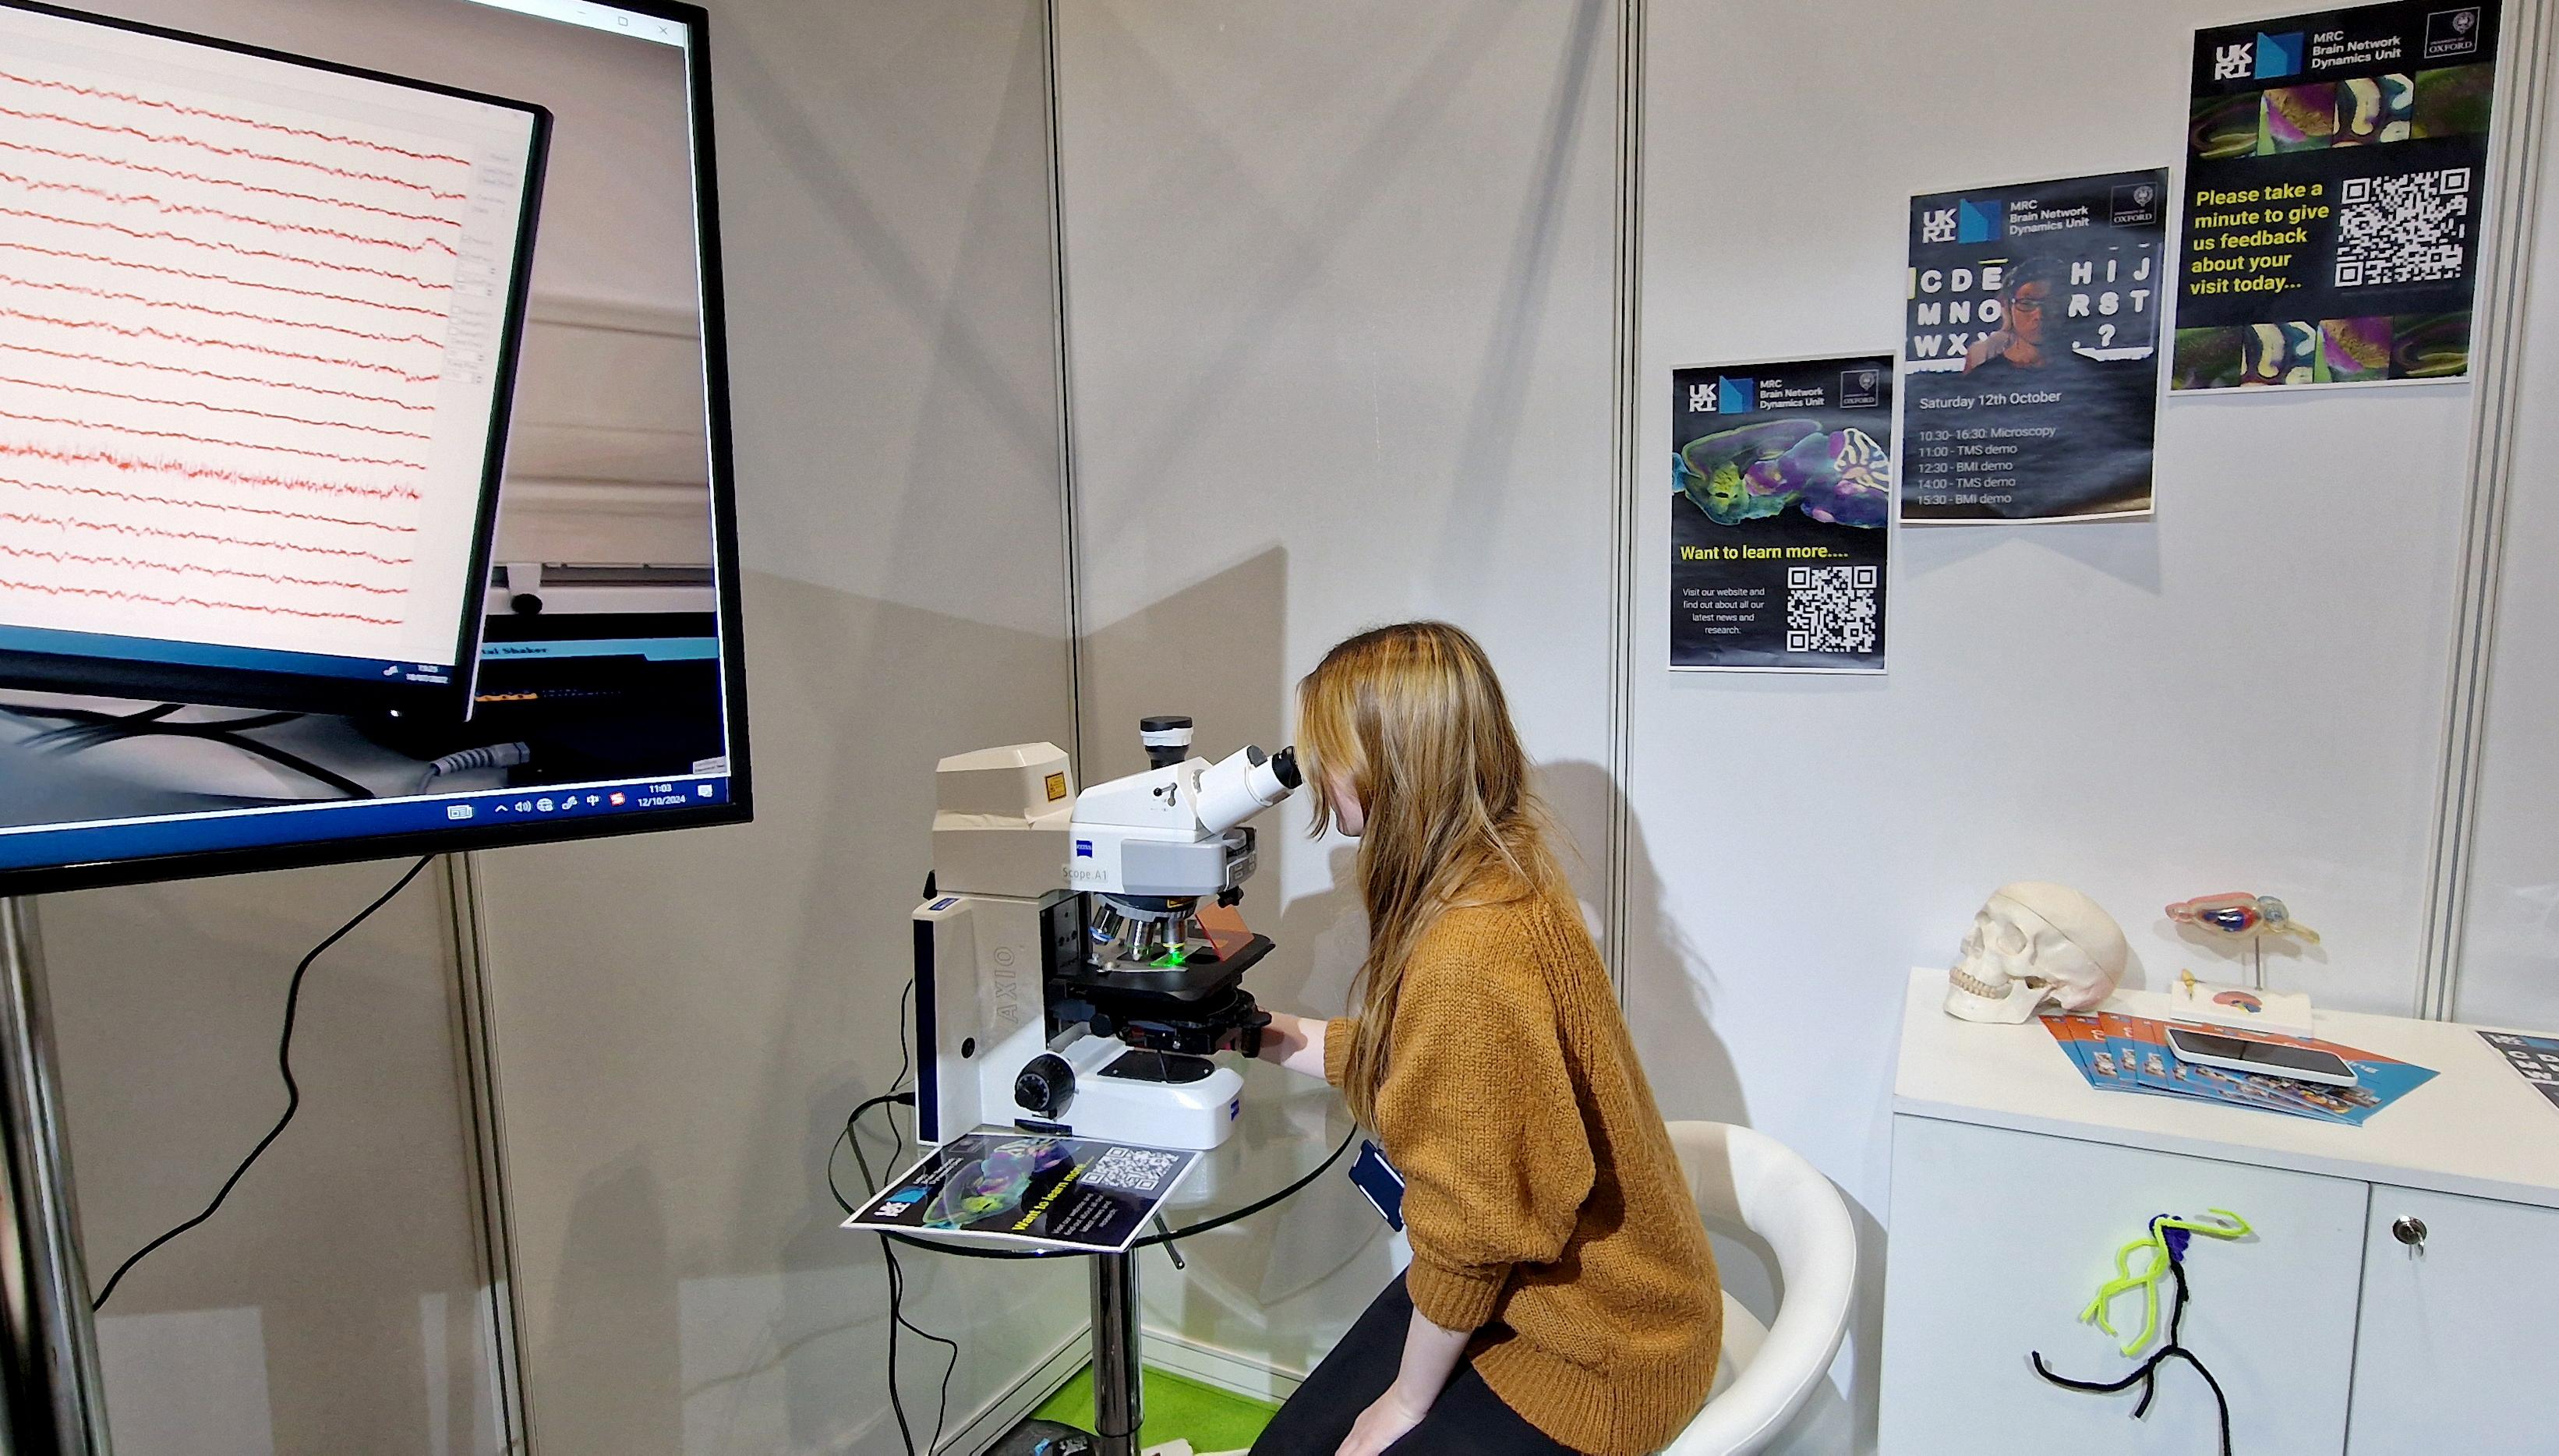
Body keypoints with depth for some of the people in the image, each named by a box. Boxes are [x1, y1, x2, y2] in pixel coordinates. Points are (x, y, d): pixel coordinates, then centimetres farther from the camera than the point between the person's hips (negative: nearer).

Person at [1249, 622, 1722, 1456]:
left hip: (1595, 1351, -8)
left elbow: (1472, 1228, -23)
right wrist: (1280, 1038, 17)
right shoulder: (1494, 882, -4)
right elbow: (1406, 1061, 9)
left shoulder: (1472, 954, -32)